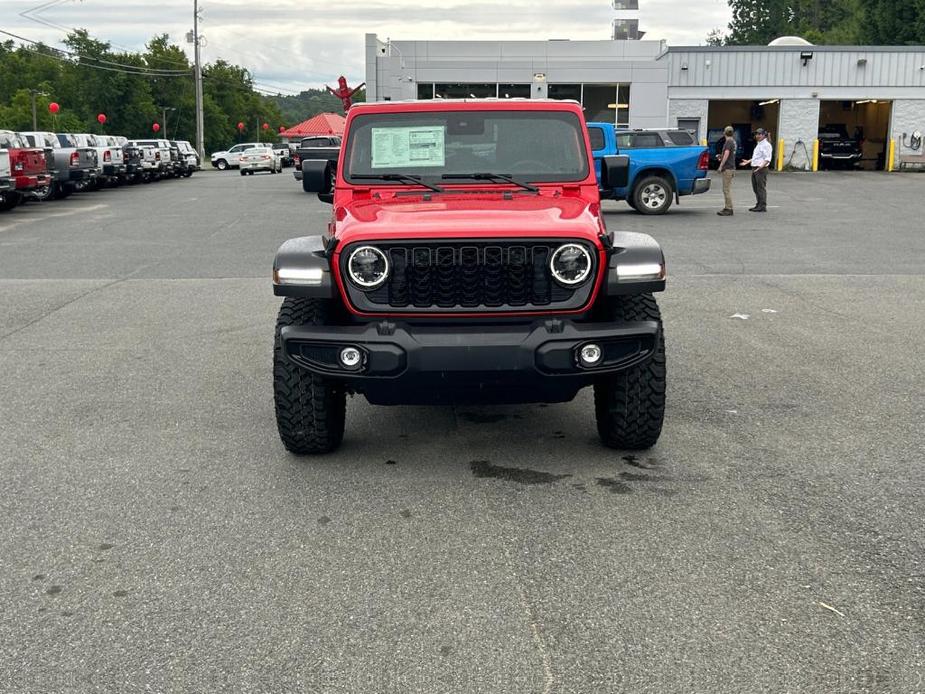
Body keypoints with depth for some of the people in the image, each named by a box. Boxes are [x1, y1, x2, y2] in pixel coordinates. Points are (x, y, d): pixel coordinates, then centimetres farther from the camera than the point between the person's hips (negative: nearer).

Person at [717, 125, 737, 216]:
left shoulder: (728, 142, -14)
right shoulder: (734, 142, 15)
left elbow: (726, 154, -21)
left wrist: (721, 166, -18)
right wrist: (721, 157, 29)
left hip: (727, 168, -10)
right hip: (731, 168, 10)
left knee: (727, 189, -8)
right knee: (727, 189, 14)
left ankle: (729, 209, -8)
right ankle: (727, 207, 18)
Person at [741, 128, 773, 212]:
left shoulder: (766, 145, -10)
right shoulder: (758, 145, 20)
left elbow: (767, 159, -18)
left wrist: (761, 166, -31)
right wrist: (748, 161, 26)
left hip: (761, 169, -10)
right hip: (754, 169, 10)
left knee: (761, 188, -8)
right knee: (755, 188, 12)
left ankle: (762, 206, -5)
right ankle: (758, 205, 20)